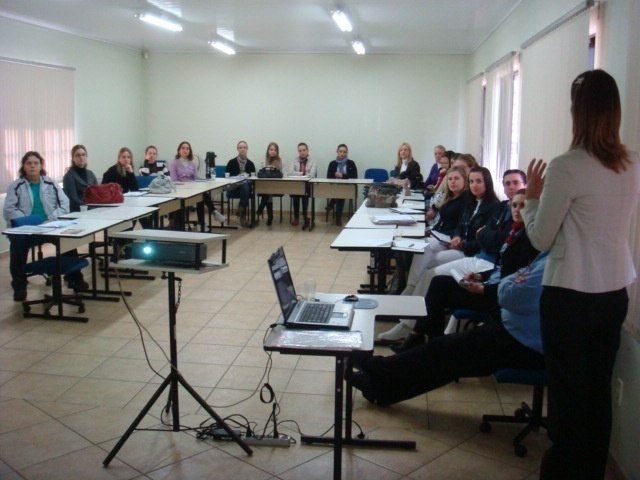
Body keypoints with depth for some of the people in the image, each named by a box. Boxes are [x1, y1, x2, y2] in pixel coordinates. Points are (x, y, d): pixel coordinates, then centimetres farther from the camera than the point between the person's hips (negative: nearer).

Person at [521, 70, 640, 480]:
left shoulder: (567, 167, -17)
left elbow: (541, 239, -10)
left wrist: (533, 196, 5)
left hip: (571, 297, -6)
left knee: (568, 395, 7)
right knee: (599, 391, 17)